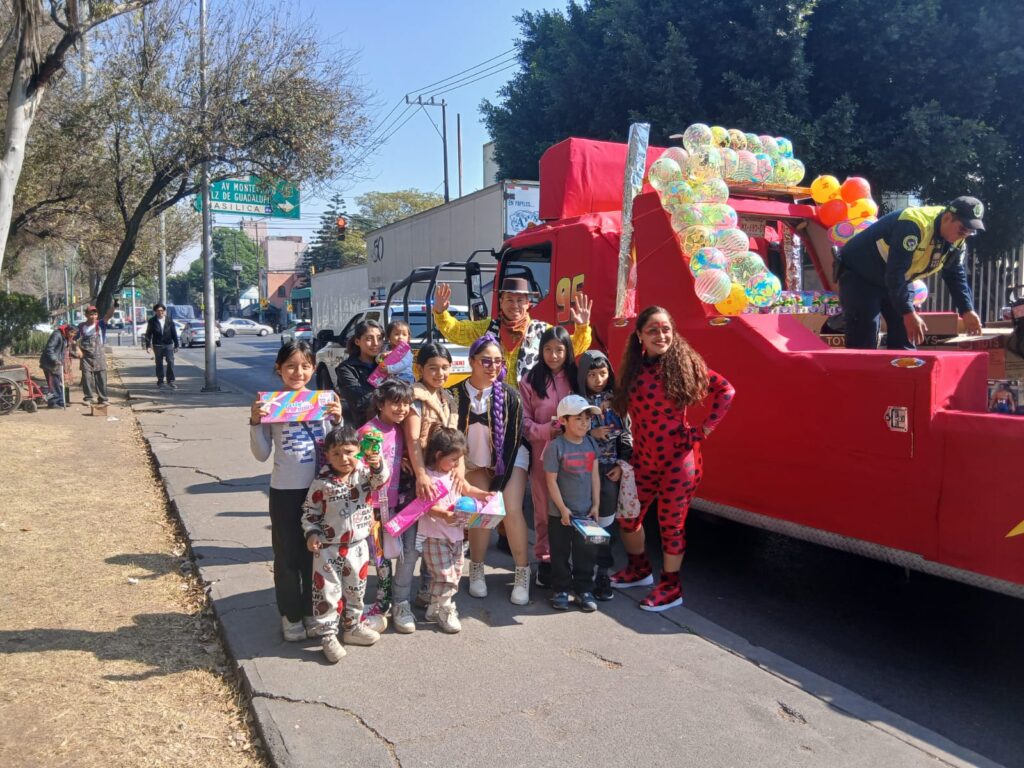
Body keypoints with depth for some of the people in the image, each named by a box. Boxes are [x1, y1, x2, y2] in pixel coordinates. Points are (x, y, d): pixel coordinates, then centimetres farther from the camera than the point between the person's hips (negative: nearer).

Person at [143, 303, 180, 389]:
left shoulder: (169, 320, 4)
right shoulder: (152, 321, 1)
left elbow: (174, 333, 6)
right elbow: (148, 334, 2)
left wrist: (176, 344, 3)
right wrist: (148, 346, -4)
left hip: (168, 344, 0)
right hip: (157, 346, 0)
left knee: (171, 362, -8)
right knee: (159, 364, 6)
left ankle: (171, 381, -1)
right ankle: (160, 382, 14)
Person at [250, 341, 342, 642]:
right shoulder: (270, 405, -5)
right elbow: (262, 454, -3)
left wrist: (337, 420, -11)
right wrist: (256, 422, -15)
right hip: (285, 491, -2)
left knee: (315, 552, 14)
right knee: (287, 555, 10)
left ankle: (312, 611, 32)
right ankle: (291, 615, 26)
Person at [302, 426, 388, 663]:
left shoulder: (365, 472, -5)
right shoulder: (322, 483, -12)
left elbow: (381, 479, -22)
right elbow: (309, 511, -4)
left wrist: (377, 465, -41)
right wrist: (312, 533, -17)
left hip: (358, 546, 4)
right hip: (328, 549, -3)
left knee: (356, 590, 19)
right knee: (327, 593, 3)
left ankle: (353, 627, 37)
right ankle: (327, 636, 18)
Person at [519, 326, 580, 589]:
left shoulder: (576, 378, 5)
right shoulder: (530, 381, 0)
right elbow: (523, 421, -2)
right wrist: (546, 430, -17)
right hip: (543, 454, -1)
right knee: (545, 510, 7)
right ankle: (545, 560, 19)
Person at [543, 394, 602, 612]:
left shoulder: (591, 443, 2)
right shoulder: (555, 446, -14)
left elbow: (595, 476, 5)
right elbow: (551, 481, -13)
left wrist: (596, 505, 1)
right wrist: (563, 509, -14)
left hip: (586, 511, 4)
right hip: (561, 512, -4)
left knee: (585, 552, 11)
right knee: (560, 552, 8)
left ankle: (584, 589, 23)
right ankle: (560, 590, 21)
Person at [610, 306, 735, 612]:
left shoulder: (685, 363, -8)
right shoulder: (633, 369, 3)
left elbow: (725, 391, -4)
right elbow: (623, 409, 10)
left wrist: (704, 430, -8)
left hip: (678, 459, -5)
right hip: (643, 459, 5)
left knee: (671, 523, 5)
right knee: (628, 517, 15)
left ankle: (671, 587, 23)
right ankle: (639, 569, 40)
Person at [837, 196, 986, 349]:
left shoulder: (956, 240, -5)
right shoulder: (914, 225, -33)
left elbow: (955, 275, 5)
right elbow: (894, 273, -37)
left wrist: (967, 311, -6)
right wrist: (908, 313, -39)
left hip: (898, 281, 9)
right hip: (859, 275, -9)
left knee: (905, 338, 5)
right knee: (863, 343, -14)